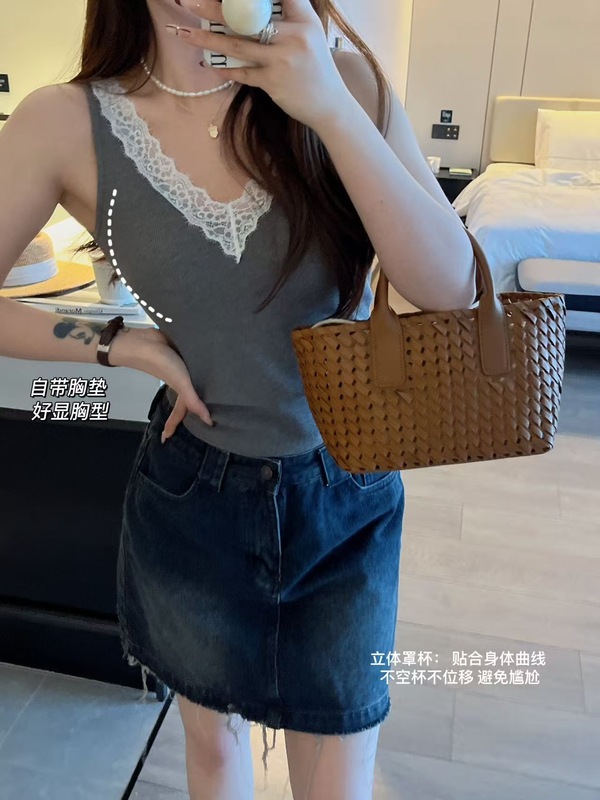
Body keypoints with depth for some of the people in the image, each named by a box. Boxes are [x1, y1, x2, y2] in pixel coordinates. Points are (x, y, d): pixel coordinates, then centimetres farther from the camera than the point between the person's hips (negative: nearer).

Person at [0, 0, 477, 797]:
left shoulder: (347, 81, -9)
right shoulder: (66, 124, -11)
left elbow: (450, 286, -17)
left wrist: (331, 109, -24)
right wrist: (122, 344, -12)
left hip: (349, 498, 1)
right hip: (192, 501, 0)